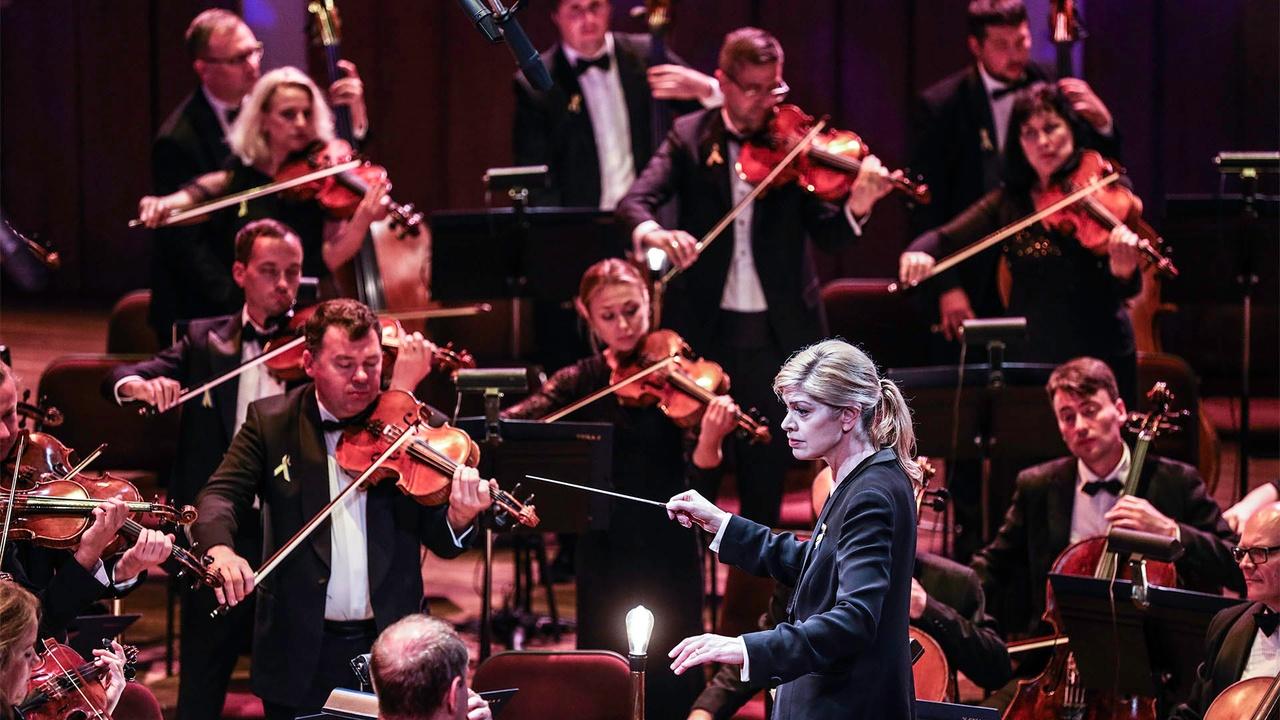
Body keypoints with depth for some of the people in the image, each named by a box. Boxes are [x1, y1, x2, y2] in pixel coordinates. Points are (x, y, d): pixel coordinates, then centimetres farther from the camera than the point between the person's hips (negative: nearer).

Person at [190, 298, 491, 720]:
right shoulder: (271, 421, 1)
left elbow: (439, 542, -3)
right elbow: (220, 495, -8)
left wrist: (458, 519, -27)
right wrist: (220, 548, -30)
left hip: (390, 645, 0)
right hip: (300, 654, 0)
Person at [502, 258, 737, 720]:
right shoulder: (582, 382, 3)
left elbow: (698, 482, -14)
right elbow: (508, 423, -8)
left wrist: (710, 440, -35)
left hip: (667, 551, -2)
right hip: (602, 550, 2)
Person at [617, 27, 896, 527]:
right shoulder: (689, 138, -1)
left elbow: (826, 233, -8)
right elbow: (634, 202, -14)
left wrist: (857, 207, -31)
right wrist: (652, 233, -37)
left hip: (777, 334, 0)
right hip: (704, 329, 0)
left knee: (767, 469, 10)